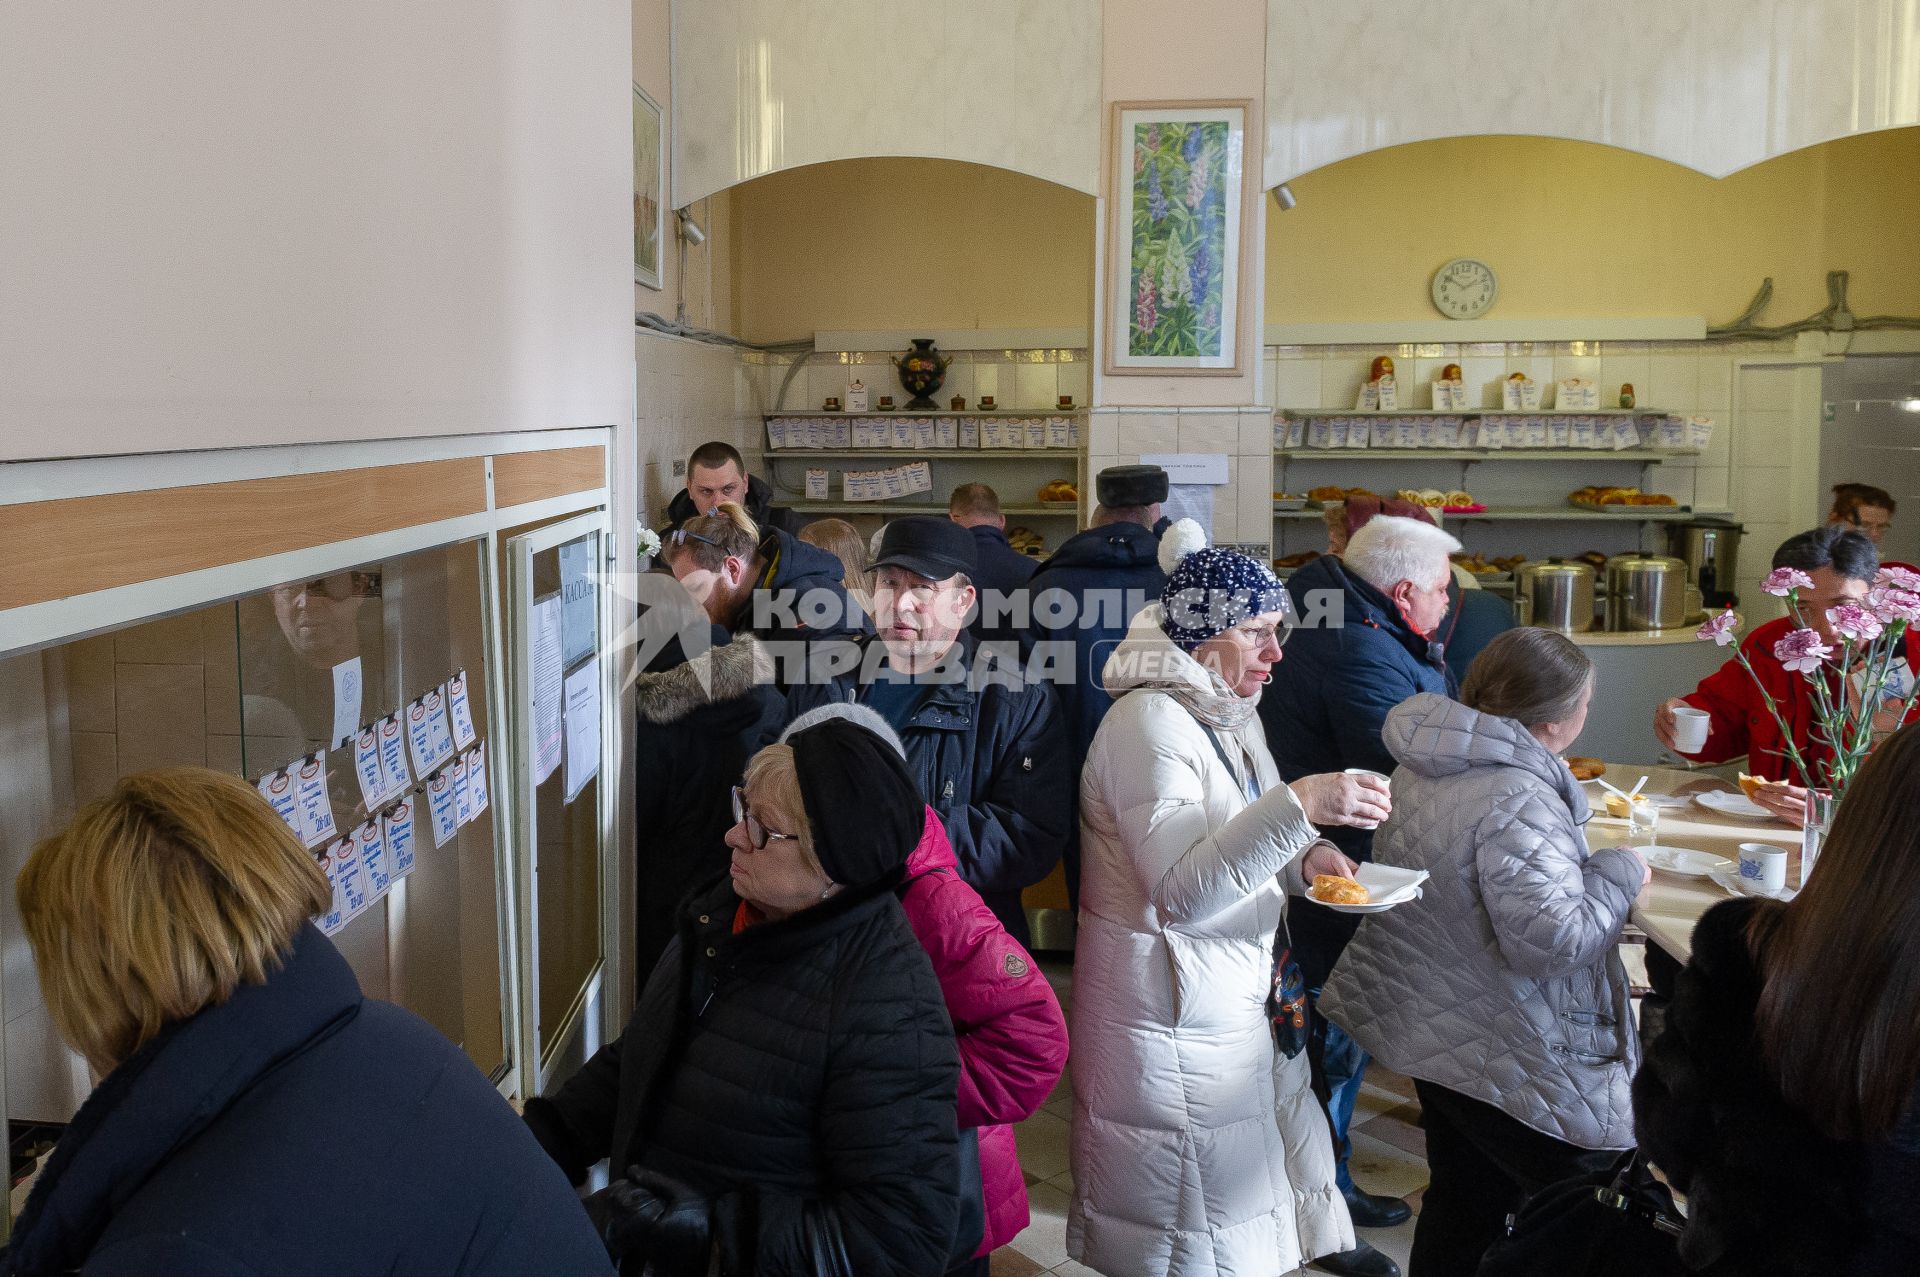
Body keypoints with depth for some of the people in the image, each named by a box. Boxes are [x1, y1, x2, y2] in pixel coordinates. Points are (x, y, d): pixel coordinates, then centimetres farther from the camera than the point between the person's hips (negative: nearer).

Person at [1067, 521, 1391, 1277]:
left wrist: (1302, 860, 0)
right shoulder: (1150, 720, -20)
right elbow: (1182, 890, -27)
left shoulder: (1229, 716, 9)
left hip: (1244, 1000, 9)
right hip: (1174, 1010, -9)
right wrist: (1298, 807, -34)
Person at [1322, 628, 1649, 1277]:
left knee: (1464, 1202, 23)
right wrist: (1619, 872, -14)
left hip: (1430, 1027, 9)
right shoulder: (1516, 799, -28)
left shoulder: (1423, 767, 3)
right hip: (1507, 1061, -9)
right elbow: (1553, 938, -30)